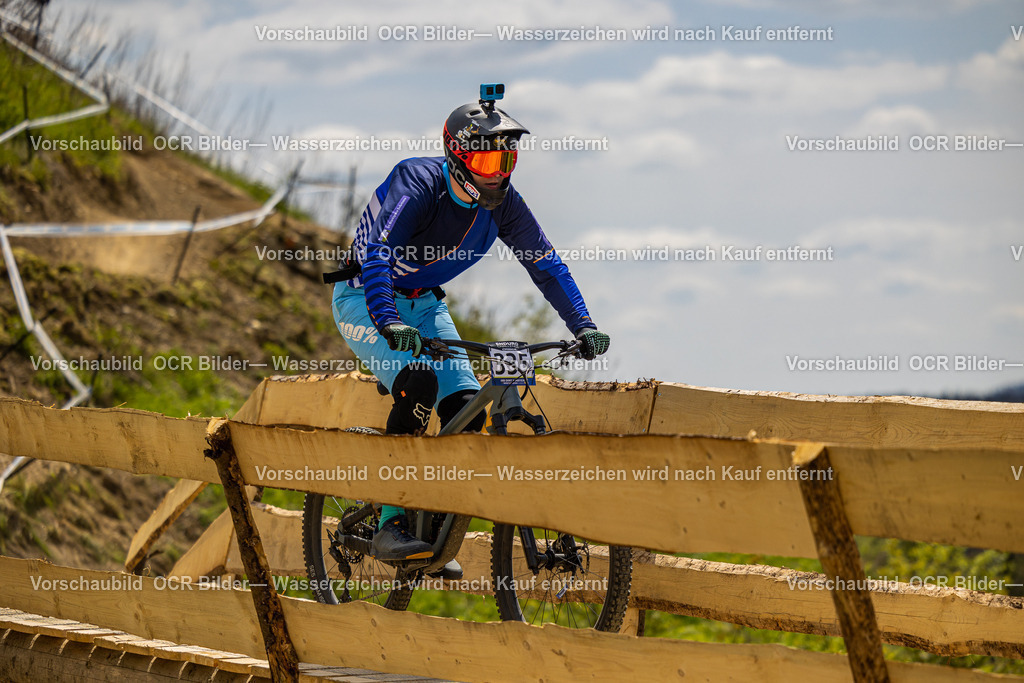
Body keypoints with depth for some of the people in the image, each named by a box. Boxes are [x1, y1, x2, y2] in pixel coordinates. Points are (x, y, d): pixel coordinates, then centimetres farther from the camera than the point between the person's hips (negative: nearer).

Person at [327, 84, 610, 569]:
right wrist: (389, 323, -56)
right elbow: (378, 253, -40)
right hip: (363, 298, -6)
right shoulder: (418, 182, -29)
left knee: (466, 405, -11)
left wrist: (583, 327, -18)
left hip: (423, 303, 6)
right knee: (418, 383, -31)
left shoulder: (502, 202, -11)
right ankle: (390, 527, -27)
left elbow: (546, 264, -5)